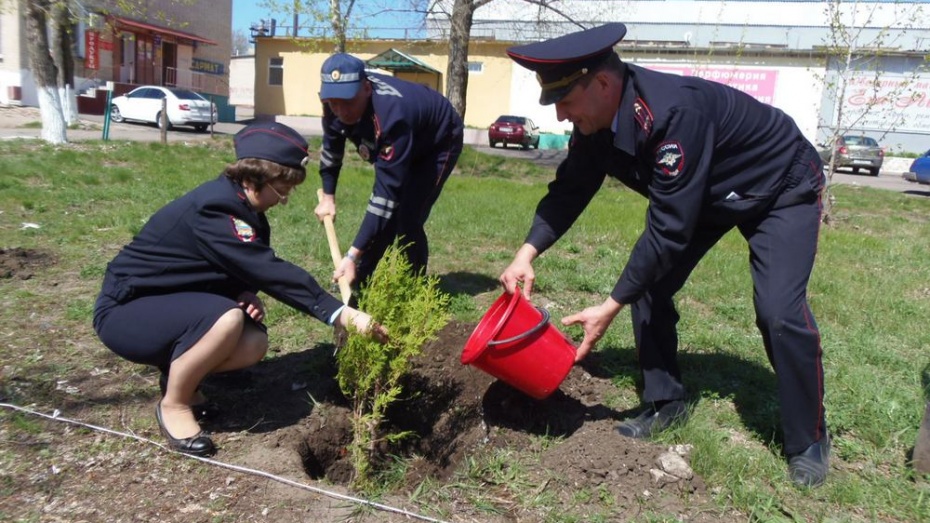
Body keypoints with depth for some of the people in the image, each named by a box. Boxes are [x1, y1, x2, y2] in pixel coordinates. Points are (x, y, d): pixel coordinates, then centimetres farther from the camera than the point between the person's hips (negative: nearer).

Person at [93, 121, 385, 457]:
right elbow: (273, 272, -35)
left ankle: (176, 369, 12)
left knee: (253, 344, -13)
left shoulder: (238, 204, 0)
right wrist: (343, 314, -37)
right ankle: (174, 404, -11)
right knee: (226, 319, -33)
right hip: (124, 311, -8)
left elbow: (242, 269, 10)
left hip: (168, 305, 8)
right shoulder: (215, 209, -28)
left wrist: (247, 295, -13)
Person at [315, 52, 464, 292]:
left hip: (439, 141, -7)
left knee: (407, 220, -17)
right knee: (383, 218, 3)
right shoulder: (336, 104, -23)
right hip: (403, 143, 7)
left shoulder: (391, 116, -45)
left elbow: (387, 191, -46)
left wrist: (353, 255, -47)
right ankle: (358, 287, 18)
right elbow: (332, 145, 1)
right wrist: (328, 196, 5)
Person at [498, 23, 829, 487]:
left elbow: (669, 228, -38)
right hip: (708, 193, 8)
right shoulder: (597, 118, -16)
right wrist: (527, 253, -21)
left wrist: (611, 307, -33)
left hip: (781, 188, -7)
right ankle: (666, 404, 16)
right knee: (648, 284, -1)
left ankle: (808, 441, 4)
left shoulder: (673, 113, -41)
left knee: (779, 312, -19)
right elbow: (570, 188, -7)